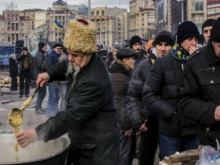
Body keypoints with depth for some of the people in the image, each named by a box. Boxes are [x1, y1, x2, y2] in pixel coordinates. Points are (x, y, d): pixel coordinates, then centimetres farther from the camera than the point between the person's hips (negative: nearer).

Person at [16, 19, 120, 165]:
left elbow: (73, 115, -33)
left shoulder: (94, 82, -30)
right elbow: (65, 67, 22)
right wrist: (49, 73, 0)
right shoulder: (81, 63, 1)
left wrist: (39, 133, -34)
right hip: (81, 140, 9)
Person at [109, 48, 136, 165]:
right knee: (123, 154, 0)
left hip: (125, 121, 10)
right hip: (122, 123, -10)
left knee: (128, 152, 20)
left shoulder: (124, 74, 13)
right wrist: (127, 124, -20)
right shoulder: (118, 78, -20)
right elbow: (119, 104, -24)